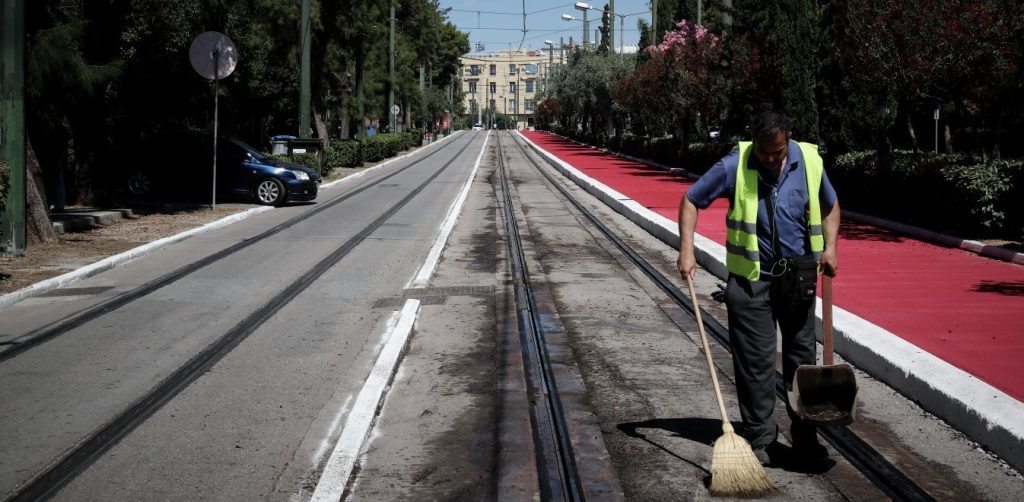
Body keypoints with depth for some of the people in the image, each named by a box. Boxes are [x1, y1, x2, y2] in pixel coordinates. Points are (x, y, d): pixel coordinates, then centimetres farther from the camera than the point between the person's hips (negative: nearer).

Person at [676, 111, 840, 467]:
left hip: (798, 277, 2)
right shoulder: (735, 166, -12)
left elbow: (830, 205, 14)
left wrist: (830, 247, 0)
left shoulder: (809, 161, -3)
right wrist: (686, 250, -13)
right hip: (751, 277, -2)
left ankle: (805, 440, 19)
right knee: (755, 361, 0)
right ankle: (760, 439, 11)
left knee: (802, 357, 9)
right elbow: (691, 200, -3)